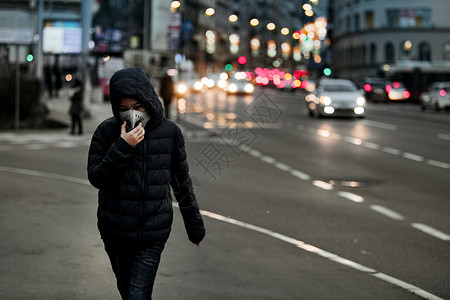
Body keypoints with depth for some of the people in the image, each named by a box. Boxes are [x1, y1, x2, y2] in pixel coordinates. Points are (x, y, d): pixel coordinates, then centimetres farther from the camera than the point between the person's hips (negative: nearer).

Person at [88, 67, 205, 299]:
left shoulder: (169, 132, -2)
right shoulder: (107, 130, -4)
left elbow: (182, 182, 8)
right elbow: (95, 178, -8)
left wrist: (195, 225, 14)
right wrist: (122, 147, -20)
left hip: (152, 236, -1)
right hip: (115, 233, 1)